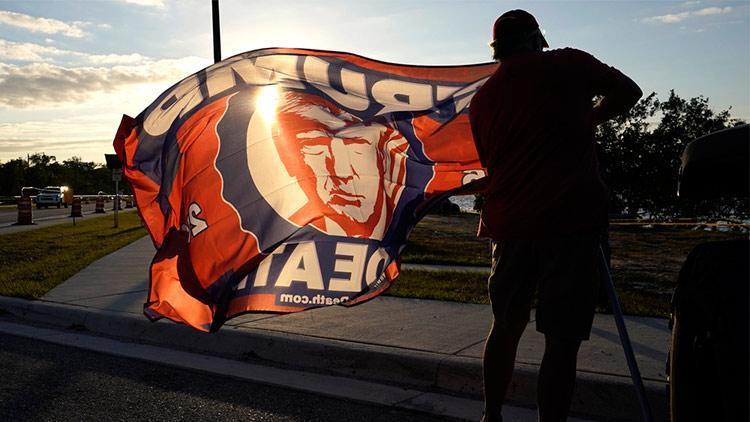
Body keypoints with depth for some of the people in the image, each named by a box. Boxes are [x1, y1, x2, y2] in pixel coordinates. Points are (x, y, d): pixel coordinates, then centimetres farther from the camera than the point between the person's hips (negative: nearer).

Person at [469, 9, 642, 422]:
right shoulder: (569, 63, 5)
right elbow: (628, 92, 19)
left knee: (505, 325, 18)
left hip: (509, 222, 5)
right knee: (562, 339, 0)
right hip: (570, 219, -4)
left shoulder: (482, 99, 14)